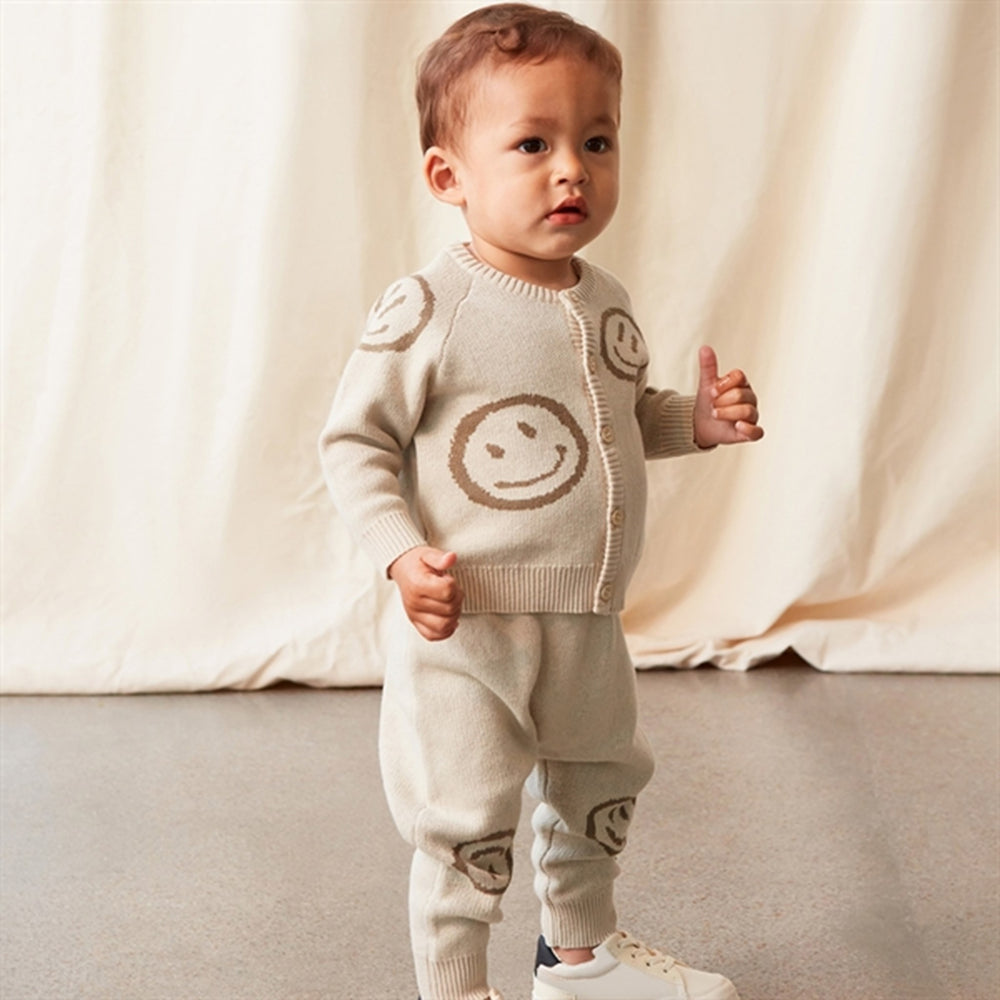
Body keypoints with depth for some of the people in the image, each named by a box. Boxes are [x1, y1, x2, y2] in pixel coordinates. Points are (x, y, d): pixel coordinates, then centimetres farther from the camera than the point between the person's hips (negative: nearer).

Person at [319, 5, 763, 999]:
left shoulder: (605, 302, 4)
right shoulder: (427, 311, -17)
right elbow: (355, 442, -12)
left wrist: (696, 420, 2)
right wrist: (403, 555, -24)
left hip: (588, 627, 7)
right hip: (466, 629, -7)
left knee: (600, 794, 25)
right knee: (467, 832, 0)